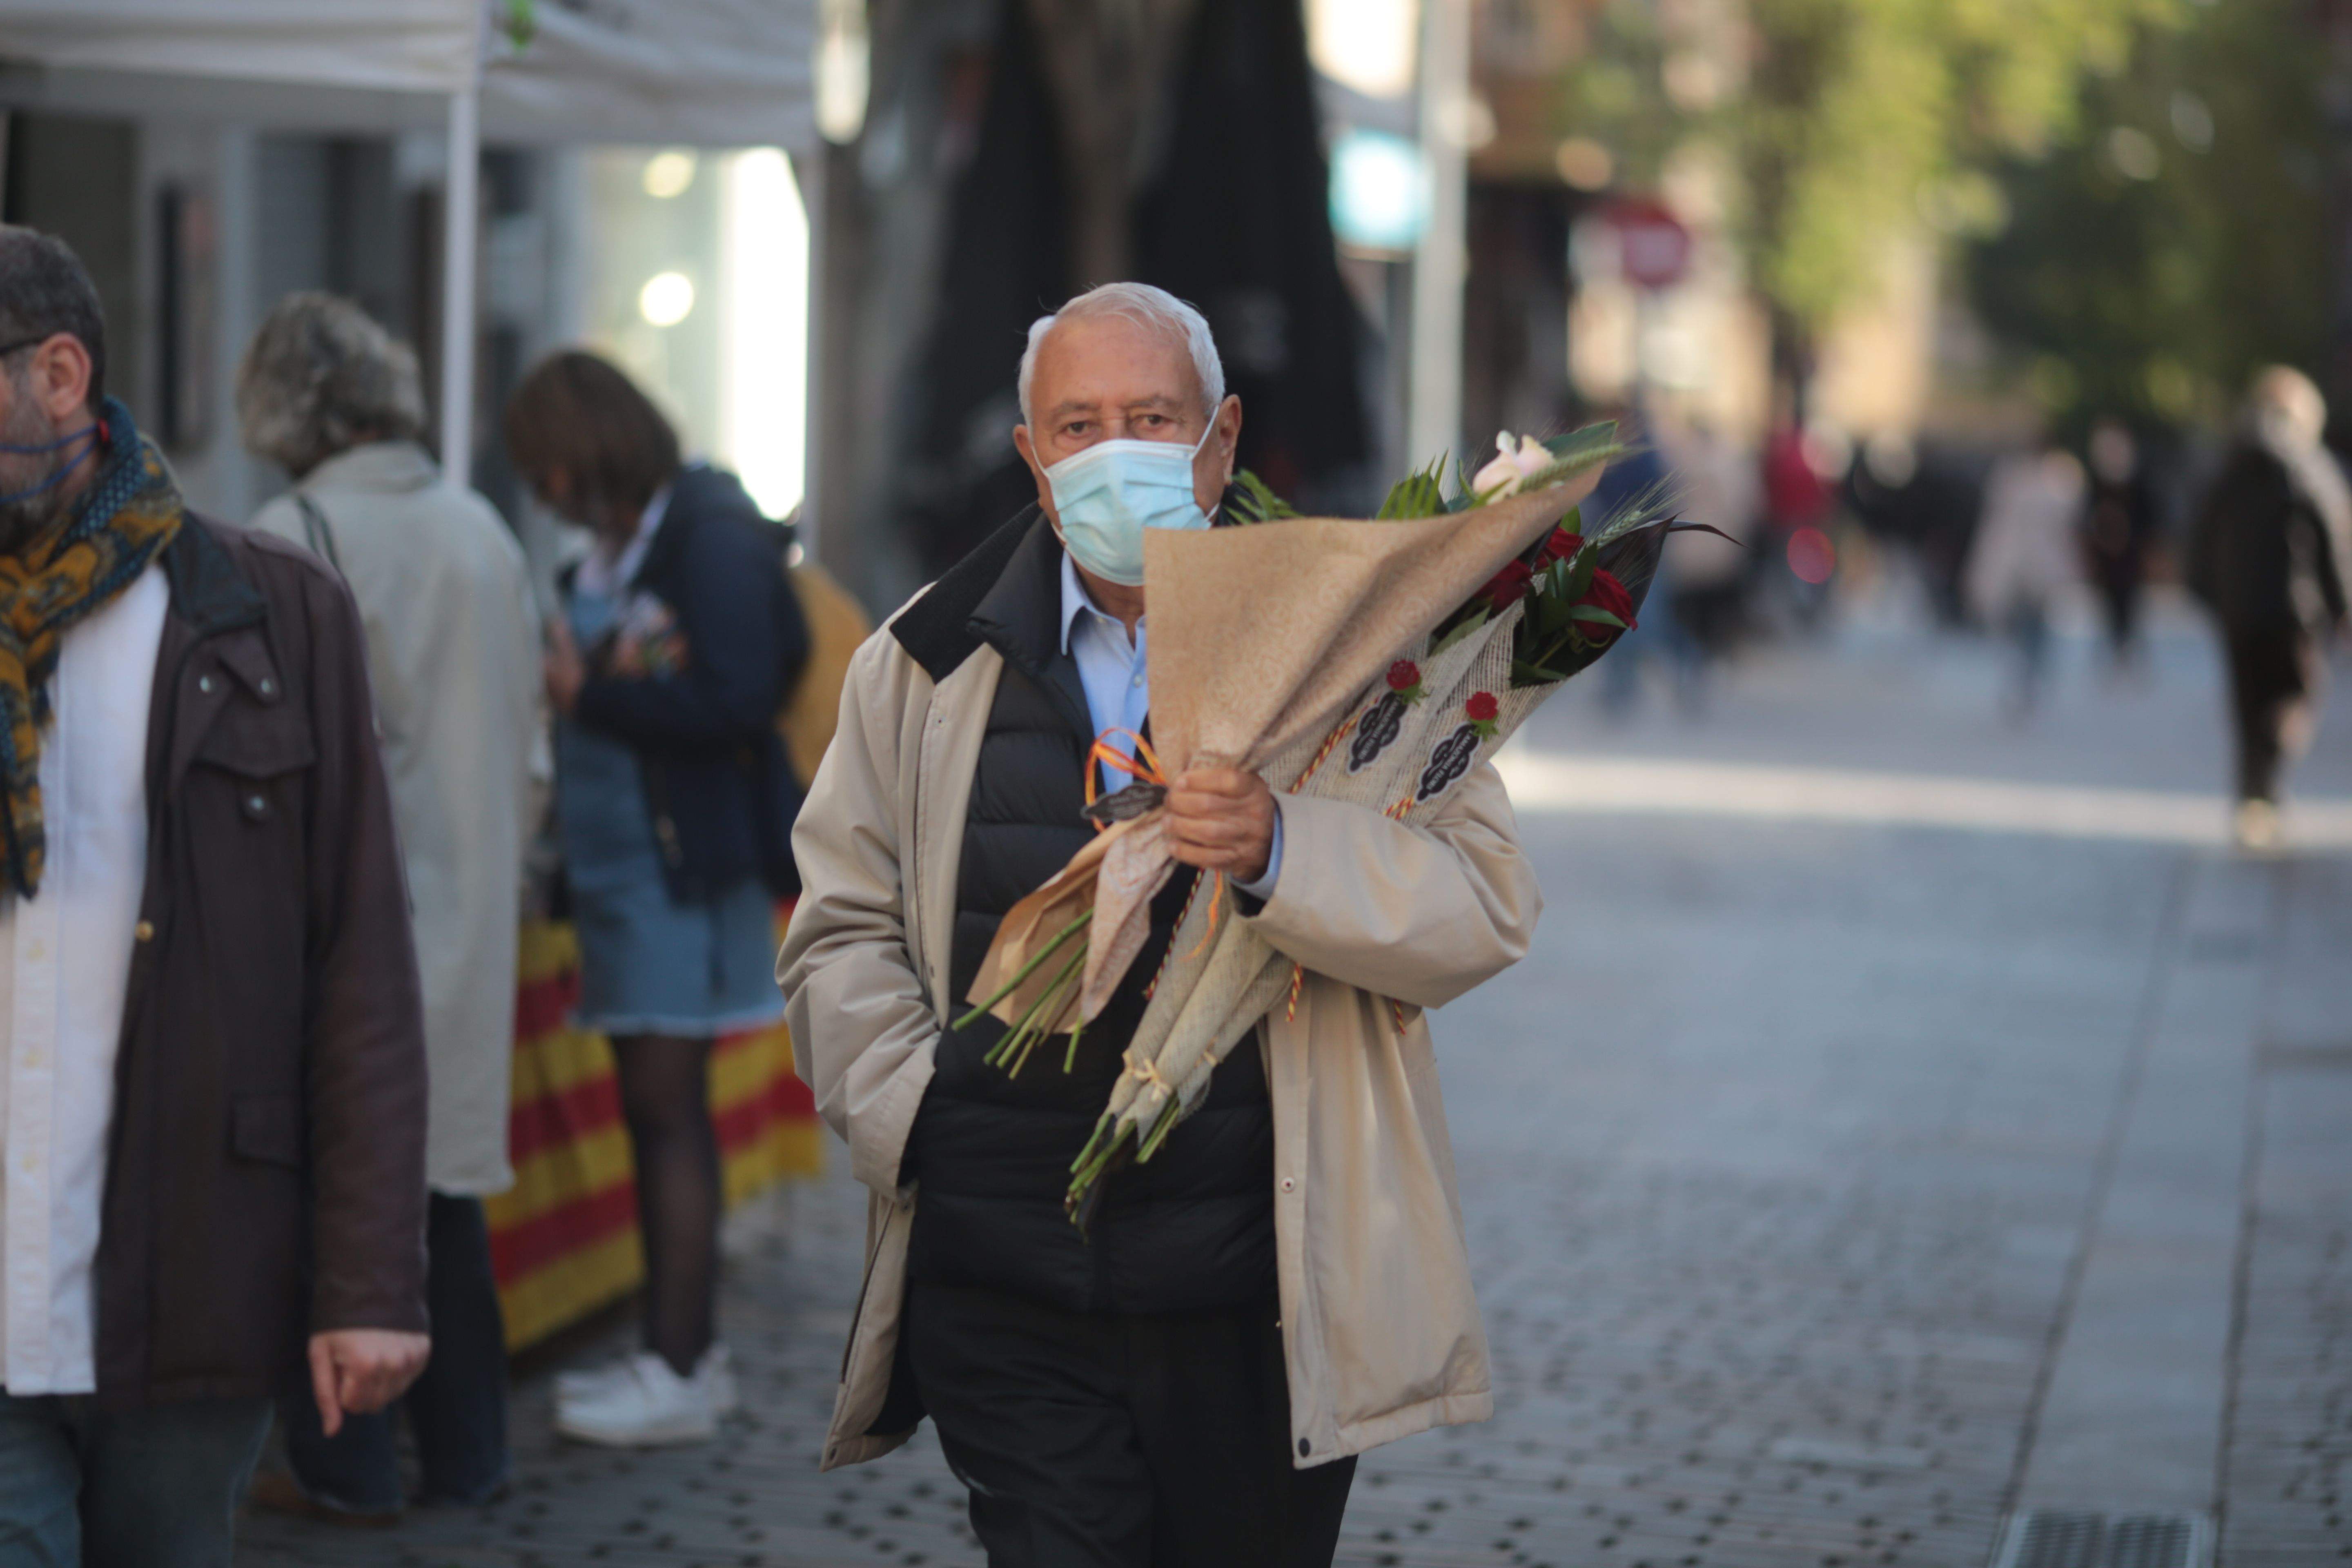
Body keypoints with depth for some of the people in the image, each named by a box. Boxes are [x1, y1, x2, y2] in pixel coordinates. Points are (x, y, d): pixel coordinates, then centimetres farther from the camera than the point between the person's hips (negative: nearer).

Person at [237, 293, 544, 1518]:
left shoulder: (293, 537, -13)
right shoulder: (483, 534, 8)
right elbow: (529, 753, 14)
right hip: (464, 911, 6)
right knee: (442, 1178, 13)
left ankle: (346, 1465, 4)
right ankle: (464, 1452, 19)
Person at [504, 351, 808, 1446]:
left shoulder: (712, 537, -12)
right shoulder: (612, 548, 16)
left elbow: (735, 700, -20)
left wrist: (587, 691, -14)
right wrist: (593, 677, -4)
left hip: (685, 863, -9)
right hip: (621, 864, 9)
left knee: (667, 1108, -9)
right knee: (653, 1108, 11)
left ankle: (678, 1375, -7)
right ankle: (687, 1349, 18)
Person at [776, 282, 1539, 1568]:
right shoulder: (929, 664, 9)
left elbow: (1485, 907, -6)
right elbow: (840, 935, 14)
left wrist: (1281, 854, -23)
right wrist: (915, 1107, -3)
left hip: (1261, 1306, -1)